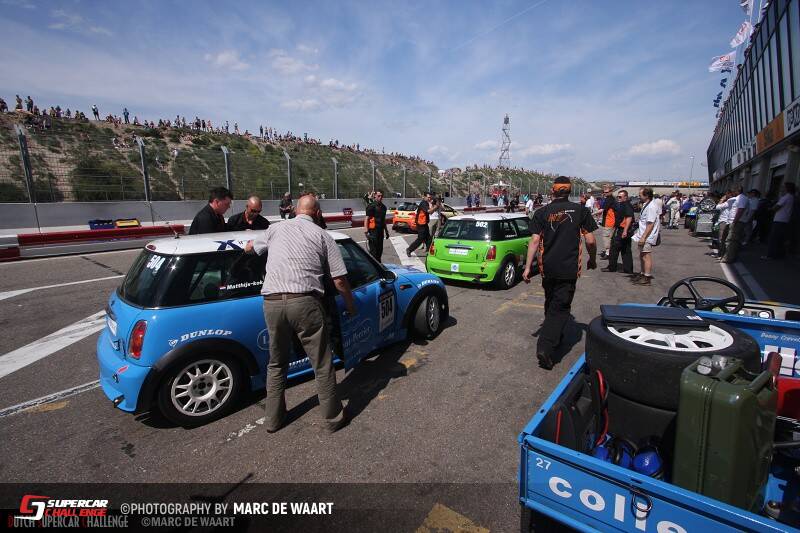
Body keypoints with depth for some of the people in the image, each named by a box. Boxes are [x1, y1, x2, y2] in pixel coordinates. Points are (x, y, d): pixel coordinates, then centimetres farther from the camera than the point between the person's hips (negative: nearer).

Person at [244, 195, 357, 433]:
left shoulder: (276, 229, 17)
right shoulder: (322, 235, 8)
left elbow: (248, 248, 37)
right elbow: (339, 280, 4)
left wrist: (252, 245, 61)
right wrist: (351, 306, 20)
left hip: (271, 302, 4)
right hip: (304, 301, -3)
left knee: (276, 364, 22)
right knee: (322, 364, 11)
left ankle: (273, 418, 35)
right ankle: (333, 418, 25)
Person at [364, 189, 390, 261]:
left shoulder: (383, 206, 15)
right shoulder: (372, 206, -9)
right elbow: (366, 219, -13)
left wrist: (386, 231, 24)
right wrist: (366, 231, -22)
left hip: (381, 231, 8)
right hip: (373, 231, -8)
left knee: (380, 250, 13)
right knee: (373, 251, -6)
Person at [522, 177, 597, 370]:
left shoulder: (542, 212, 1)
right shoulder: (580, 210, 0)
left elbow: (535, 240, -6)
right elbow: (590, 240, 0)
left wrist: (528, 267, -4)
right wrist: (592, 259, 17)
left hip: (547, 268, 2)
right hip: (569, 268, -2)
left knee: (551, 303, 22)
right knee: (560, 307, 0)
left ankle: (555, 336, 40)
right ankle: (545, 348, -12)